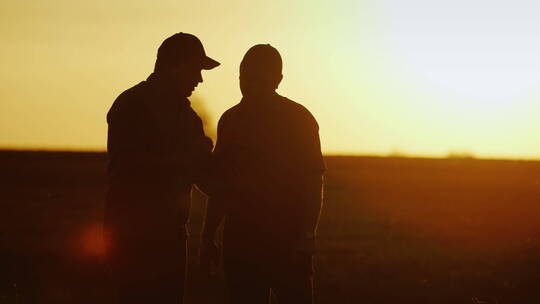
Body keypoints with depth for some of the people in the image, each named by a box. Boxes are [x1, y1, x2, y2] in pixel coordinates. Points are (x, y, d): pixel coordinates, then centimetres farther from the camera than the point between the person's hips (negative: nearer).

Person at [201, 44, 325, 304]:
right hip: (240, 240, 5)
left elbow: (313, 183, -5)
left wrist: (306, 236, -16)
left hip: (288, 243, -4)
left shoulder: (298, 118, -2)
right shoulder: (231, 120, 12)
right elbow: (219, 184, 17)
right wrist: (208, 238, 13)